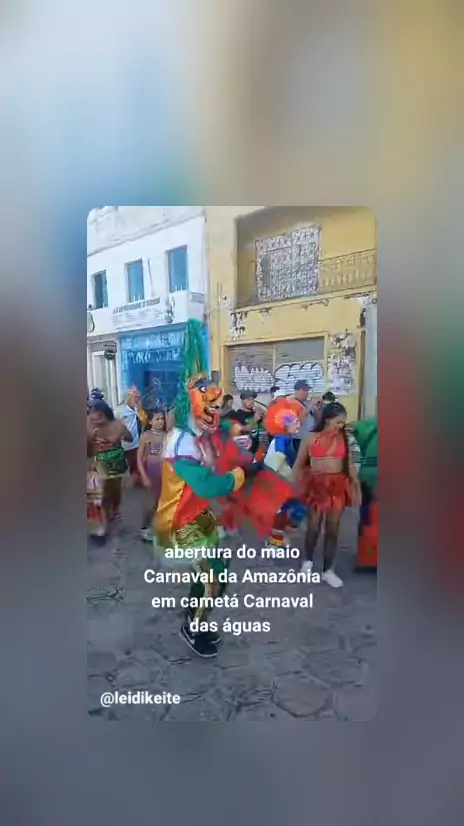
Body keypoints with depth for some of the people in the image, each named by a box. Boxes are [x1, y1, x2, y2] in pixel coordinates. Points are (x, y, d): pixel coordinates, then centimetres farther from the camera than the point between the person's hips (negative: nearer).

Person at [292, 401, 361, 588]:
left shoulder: (343, 438, 2)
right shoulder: (311, 438, -5)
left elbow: (349, 463, 7)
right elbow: (298, 465, 2)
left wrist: (356, 486, 1)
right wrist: (296, 488, -3)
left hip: (338, 486, 2)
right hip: (317, 486, -2)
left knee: (333, 529, 8)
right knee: (313, 527, 6)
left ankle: (328, 570, 23)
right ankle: (308, 561, 33)